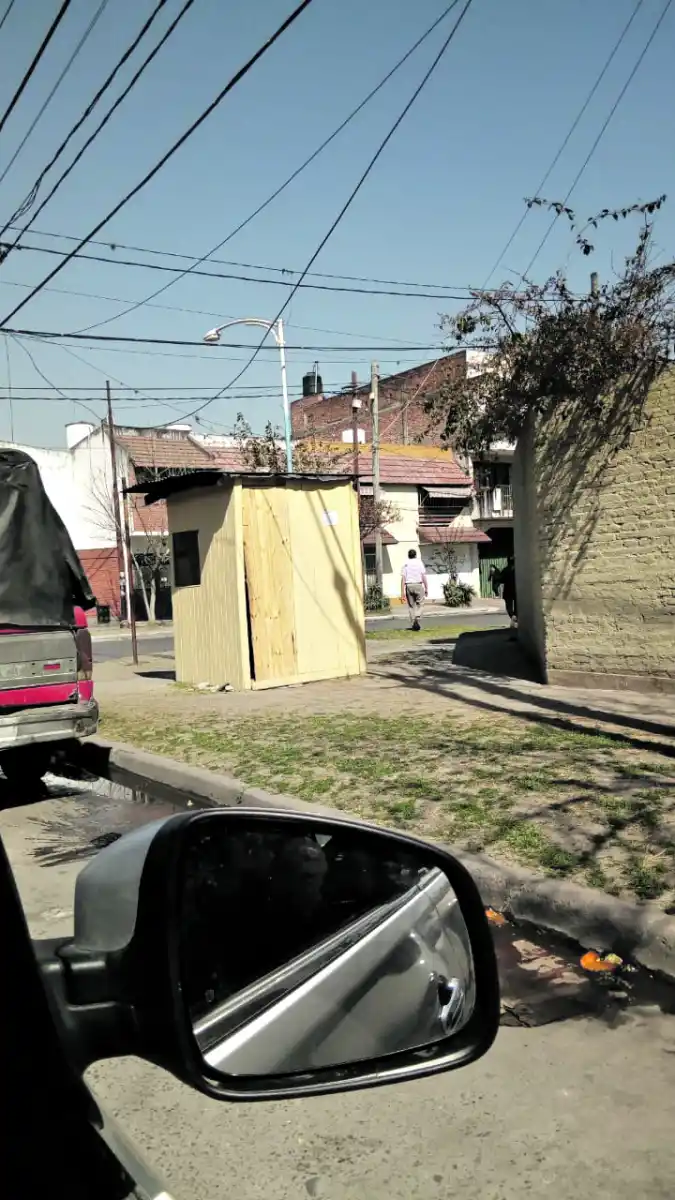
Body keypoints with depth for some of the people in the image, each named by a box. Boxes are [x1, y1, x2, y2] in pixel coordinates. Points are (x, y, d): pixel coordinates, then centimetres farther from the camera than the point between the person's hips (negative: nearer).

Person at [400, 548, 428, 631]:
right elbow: (424, 576, -2)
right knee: (419, 604, 7)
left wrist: (402, 592, 0)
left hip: (408, 586, 2)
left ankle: (413, 624, 9)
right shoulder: (419, 562, 4)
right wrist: (426, 588, 3)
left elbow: (403, 578, 0)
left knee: (411, 606, 9)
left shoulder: (405, 564, 7)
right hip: (418, 585, -2)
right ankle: (417, 619, -17)